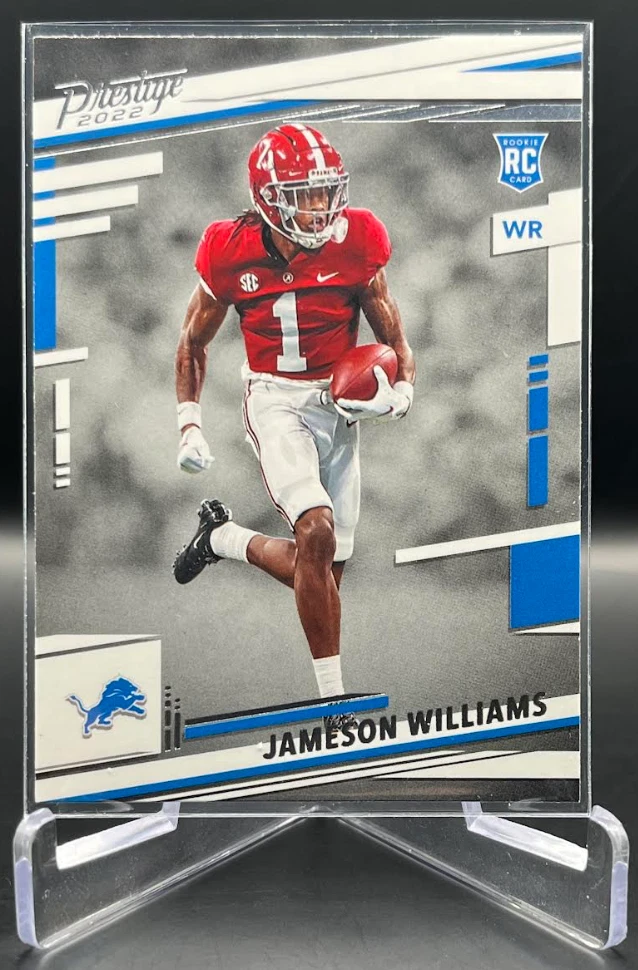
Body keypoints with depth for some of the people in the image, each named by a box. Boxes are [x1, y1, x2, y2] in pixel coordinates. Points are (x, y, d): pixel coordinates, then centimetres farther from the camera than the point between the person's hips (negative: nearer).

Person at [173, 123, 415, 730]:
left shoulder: (355, 245, -8)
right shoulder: (232, 254, -9)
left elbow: (394, 342, 2)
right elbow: (193, 343, 8)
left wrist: (398, 395, -18)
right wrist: (189, 425, 4)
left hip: (338, 404, 3)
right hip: (275, 400, -3)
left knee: (322, 570, 3)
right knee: (316, 532, -26)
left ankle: (224, 537, 31)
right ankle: (333, 699, -11)